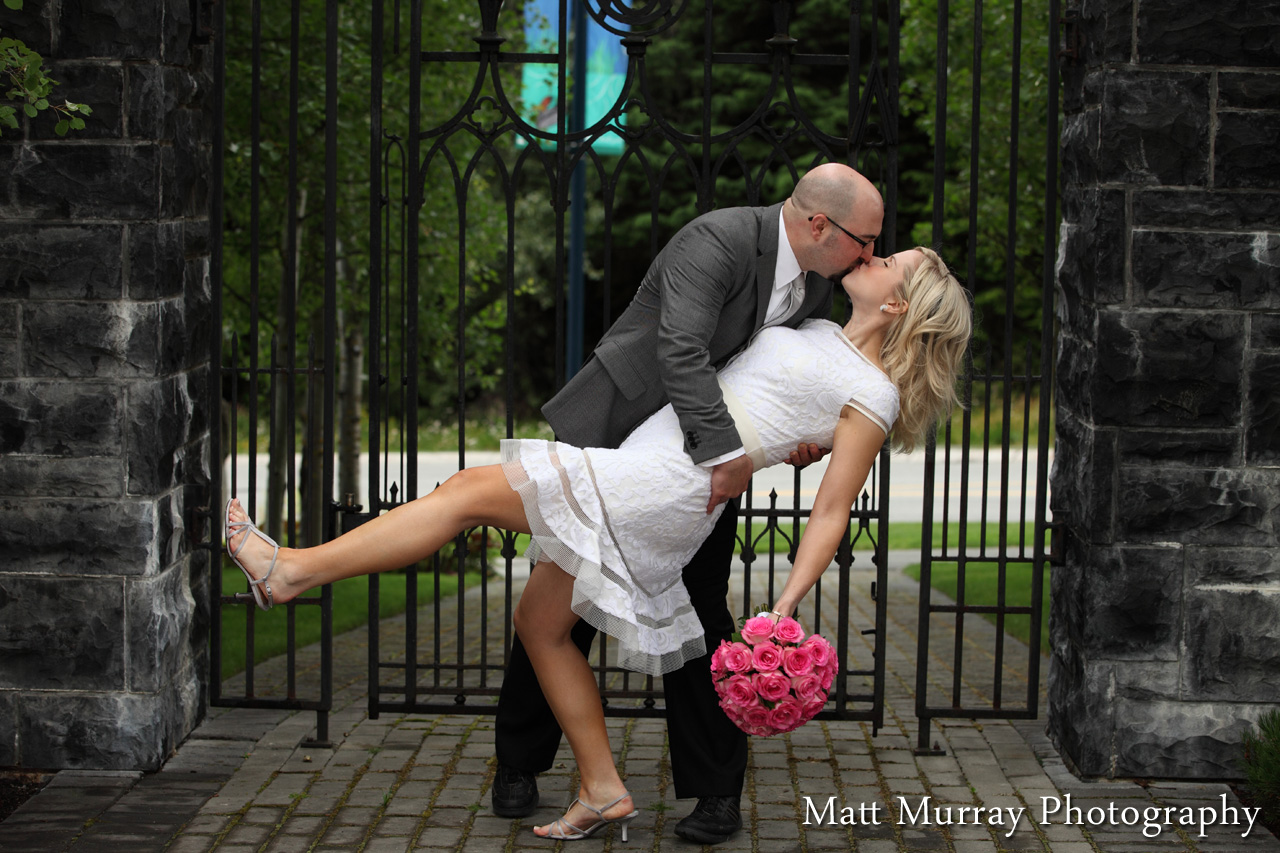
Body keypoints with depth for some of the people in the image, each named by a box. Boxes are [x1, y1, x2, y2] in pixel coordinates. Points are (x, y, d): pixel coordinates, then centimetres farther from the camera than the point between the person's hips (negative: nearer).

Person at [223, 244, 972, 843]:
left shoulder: (871, 395, -7)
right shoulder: (823, 336, 18)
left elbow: (832, 512, -10)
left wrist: (784, 610, -16)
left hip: (661, 490, -10)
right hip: (641, 487, 10)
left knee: (470, 492, -11)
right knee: (540, 623, 14)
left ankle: (293, 570, -9)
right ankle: (604, 791, 17)